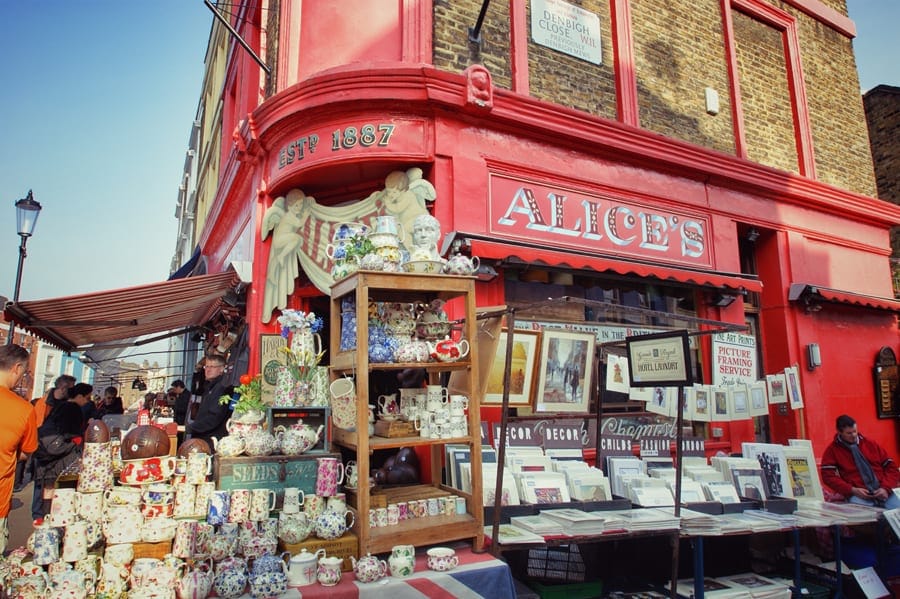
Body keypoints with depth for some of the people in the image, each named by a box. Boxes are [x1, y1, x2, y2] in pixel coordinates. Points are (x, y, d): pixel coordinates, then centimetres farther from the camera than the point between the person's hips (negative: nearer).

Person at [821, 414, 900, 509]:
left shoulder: (871, 444, 16)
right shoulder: (832, 450, 6)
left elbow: (891, 467, 14)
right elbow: (828, 476, -1)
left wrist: (885, 488, -3)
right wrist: (852, 490, -13)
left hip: (882, 492, 3)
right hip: (858, 495, -3)